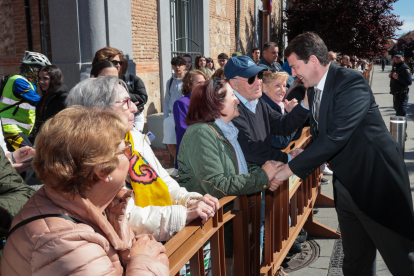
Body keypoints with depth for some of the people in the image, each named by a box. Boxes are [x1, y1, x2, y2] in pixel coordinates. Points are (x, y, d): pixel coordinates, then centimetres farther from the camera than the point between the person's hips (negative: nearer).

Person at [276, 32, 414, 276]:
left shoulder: (351, 82, -19)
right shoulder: (314, 89, 8)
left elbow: (335, 137, -29)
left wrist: (291, 168, -23)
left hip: (376, 182, -8)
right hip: (346, 185, 8)